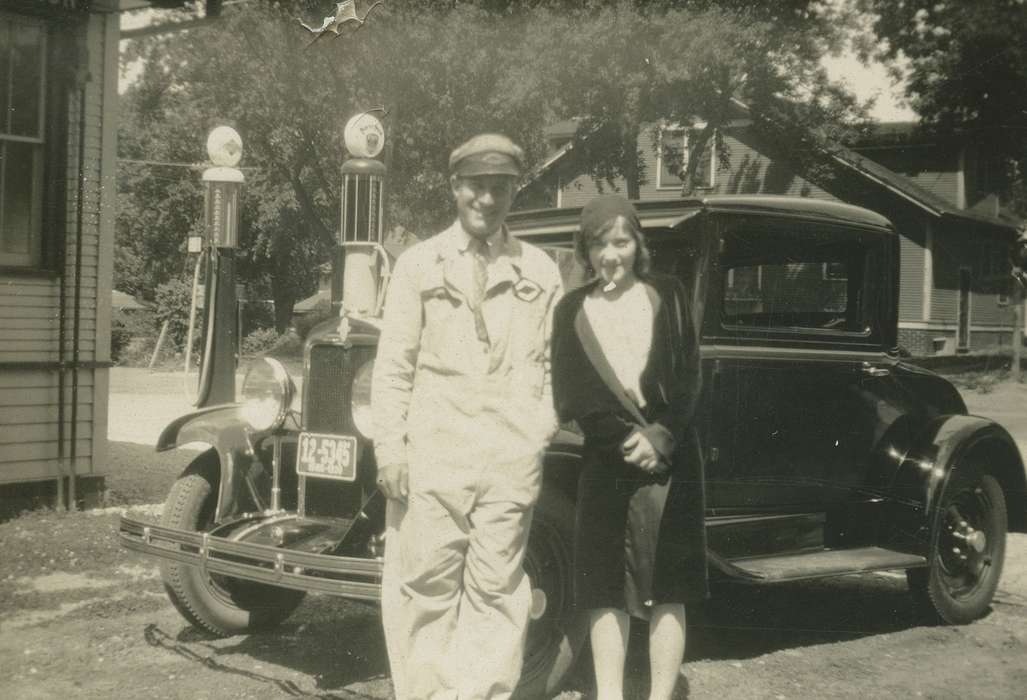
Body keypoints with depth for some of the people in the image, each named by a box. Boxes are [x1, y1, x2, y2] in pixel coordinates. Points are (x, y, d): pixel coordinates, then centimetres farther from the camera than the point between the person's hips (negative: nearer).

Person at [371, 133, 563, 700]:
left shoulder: (539, 271, 10)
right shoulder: (418, 264, 6)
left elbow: (549, 362, 11)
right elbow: (394, 363, 3)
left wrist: (541, 432, 1)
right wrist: (389, 449, -3)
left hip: (511, 459, 1)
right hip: (431, 453, -1)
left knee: (495, 593, 5)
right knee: (424, 587, 3)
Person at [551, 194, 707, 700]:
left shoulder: (667, 297, 4)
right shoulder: (571, 310, 5)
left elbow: (688, 378, -1)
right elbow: (569, 395, -3)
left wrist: (661, 437, -15)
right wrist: (627, 439, -13)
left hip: (670, 461, -1)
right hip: (606, 464, 1)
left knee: (666, 589, 1)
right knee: (606, 588, 3)